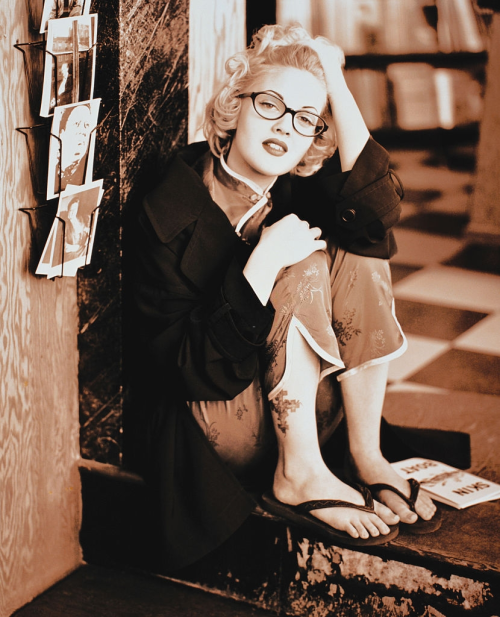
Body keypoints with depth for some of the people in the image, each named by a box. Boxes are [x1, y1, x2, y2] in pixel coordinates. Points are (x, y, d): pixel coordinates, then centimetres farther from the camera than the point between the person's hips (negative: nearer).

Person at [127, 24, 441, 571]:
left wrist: (335, 83, -23)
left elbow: (377, 212, -22)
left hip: (300, 411, 7)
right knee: (305, 268, -24)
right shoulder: (169, 216, -20)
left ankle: (365, 456, -8)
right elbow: (191, 371, -23)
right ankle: (298, 477, -18)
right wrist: (264, 264, -33)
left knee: (355, 249, -11)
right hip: (209, 424, -6)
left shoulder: (295, 188, -1)